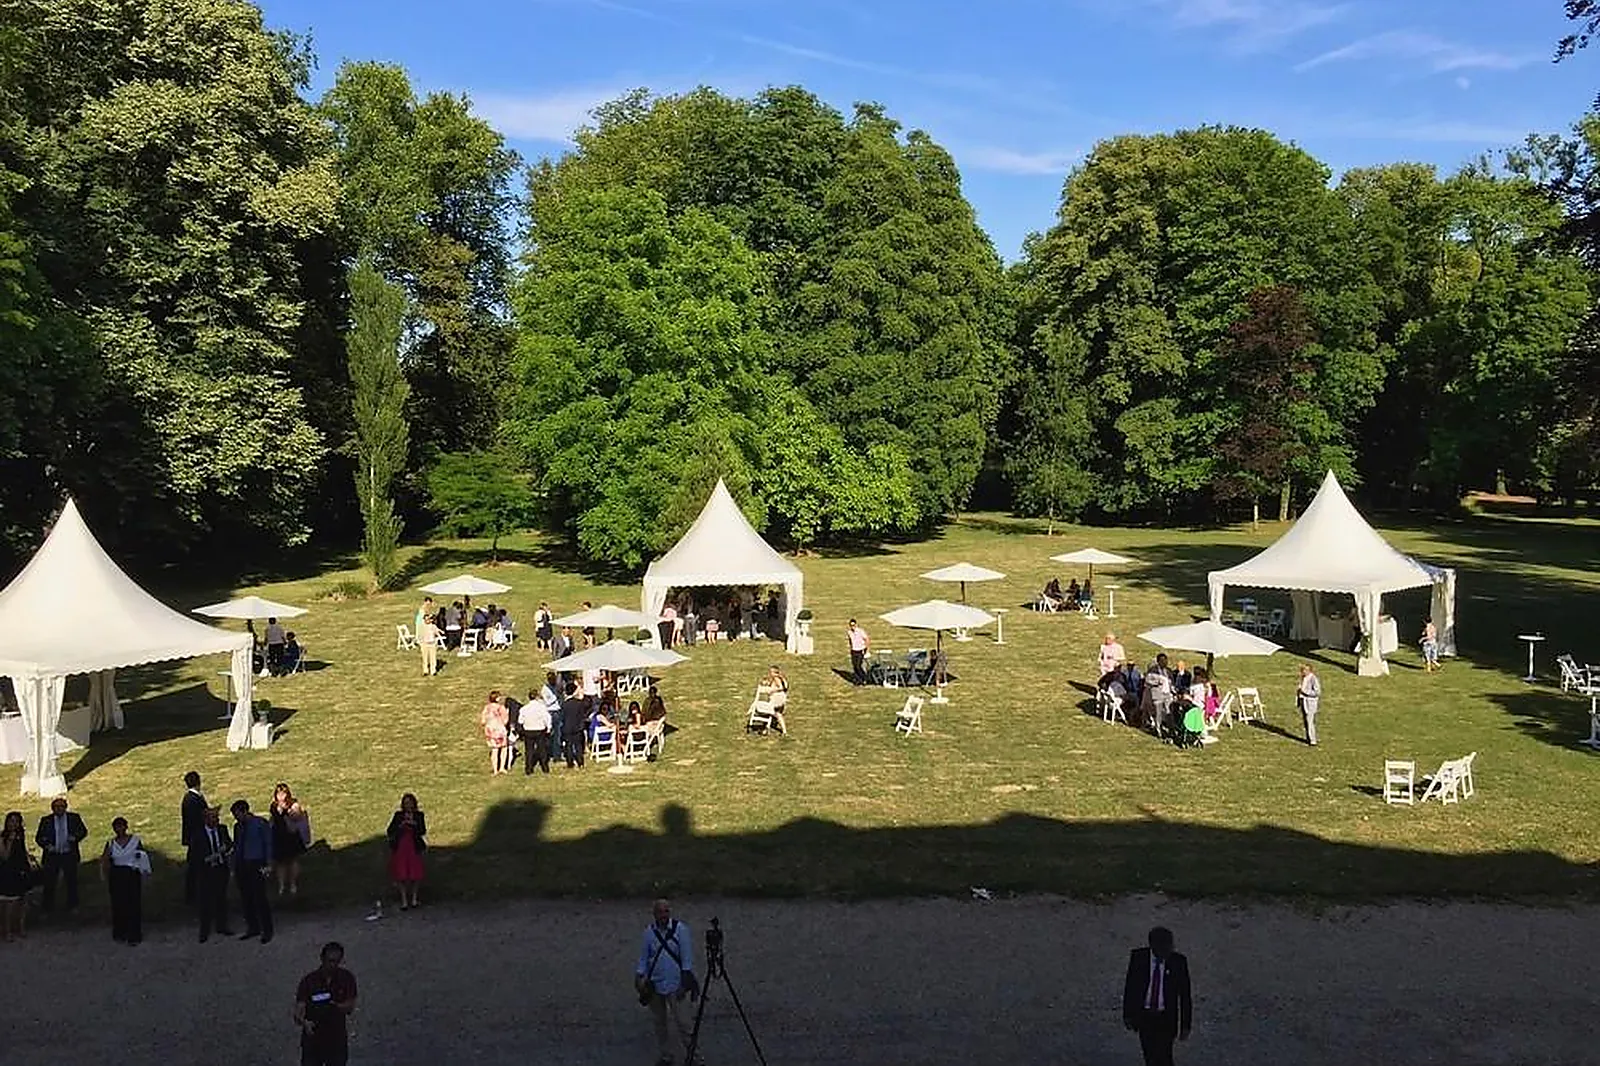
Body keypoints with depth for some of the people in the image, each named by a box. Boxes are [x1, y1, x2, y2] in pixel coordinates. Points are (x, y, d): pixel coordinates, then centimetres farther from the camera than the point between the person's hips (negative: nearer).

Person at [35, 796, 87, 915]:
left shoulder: (74, 817, 2)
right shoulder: (46, 820, 1)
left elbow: (84, 830, 7)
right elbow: (38, 837, 4)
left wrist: (75, 837, -13)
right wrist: (46, 845, -14)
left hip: (69, 855, 0)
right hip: (52, 855, 0)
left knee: (72, 882, 8)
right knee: (49, 883, 2)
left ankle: (72, 907, 19)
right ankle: (48, 909, 12)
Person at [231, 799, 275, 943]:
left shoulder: (260, 823, -5)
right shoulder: (237, 826, 11)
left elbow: (268, 844, -5)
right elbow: (236, 847, 15)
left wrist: (268, 864, -11)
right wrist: (234, 868, 12)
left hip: (256, 865, -6)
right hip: (242, 866, 6)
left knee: (260, 898, -6)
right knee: (245, 899, 8)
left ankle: (267, 931, 3)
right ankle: (253, 928, 21)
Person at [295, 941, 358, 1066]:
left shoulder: (347, 978, -4)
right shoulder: (308, 980, -10)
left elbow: (350, 1006, -4)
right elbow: (298, 1012, -15)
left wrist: (335, 1006, -24)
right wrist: (304, 1023, -37)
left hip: (337, 1040, 2)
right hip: (312, 1040, -2)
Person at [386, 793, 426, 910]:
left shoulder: (419, 815, 3)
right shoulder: (398, 815, 3)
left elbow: (423, 831, -5)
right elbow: (389, 832, -1)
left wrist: (414, 824, -20)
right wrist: (400, 825, -15)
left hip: (414, 848, 0)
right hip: (400, 848, 0)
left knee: (416, 875, 0)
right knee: (401, 875, -2)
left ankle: (414, 898, 18)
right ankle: (404, 901, 8)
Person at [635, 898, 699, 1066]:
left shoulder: (680, 929, -7)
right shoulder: (649, 932, 3)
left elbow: (687, 956, -5)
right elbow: (643, 957, 11)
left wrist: (686, 979, -8)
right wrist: (639, 976, 1)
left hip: (675, 983, -4)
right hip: (654, 984, 4)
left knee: (679, 1020, -8)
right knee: (659, 1022, 11)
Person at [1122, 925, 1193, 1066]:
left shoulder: (1178, 962, -12)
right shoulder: (1138, 957, -10)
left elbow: (1185, 994, -4)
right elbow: (1130, 986, 1)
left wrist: (1186, 1025, -2)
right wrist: (1127, 1014, 4)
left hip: (1166, 1018, -2)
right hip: (1144, 1016, 2)